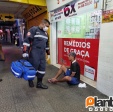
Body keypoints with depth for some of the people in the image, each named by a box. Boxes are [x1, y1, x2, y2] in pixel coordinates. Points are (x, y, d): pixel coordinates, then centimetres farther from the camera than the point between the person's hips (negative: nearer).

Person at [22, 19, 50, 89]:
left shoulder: (45, 33, 18)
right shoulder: (33, 29, -7)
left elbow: (46, 44, 28)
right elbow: (27, 40, -15)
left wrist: (48, 52, 29)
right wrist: (25, 51, -20)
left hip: (42, 53, 8)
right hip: (34, 53, -7)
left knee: (42, 67, 6)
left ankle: (39, 83, 19)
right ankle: (30, 80, 26)